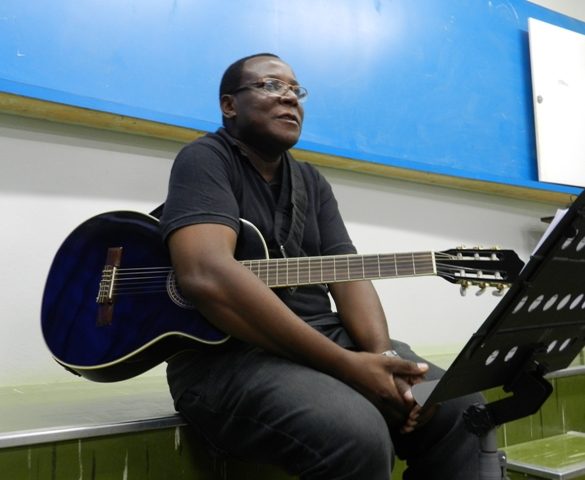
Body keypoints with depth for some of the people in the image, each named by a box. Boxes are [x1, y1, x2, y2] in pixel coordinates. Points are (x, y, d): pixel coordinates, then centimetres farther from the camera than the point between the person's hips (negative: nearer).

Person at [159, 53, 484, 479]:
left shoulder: (312, 183, 16)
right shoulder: (206, 160, -6)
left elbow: (348, 274, 6)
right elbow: (207, 276, -24)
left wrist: (382, 355, -15)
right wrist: (344, 363, -24)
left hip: (324, 337, 7)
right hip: (229, 353, -6)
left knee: (459, 408, -6)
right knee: (358, 436, -31)